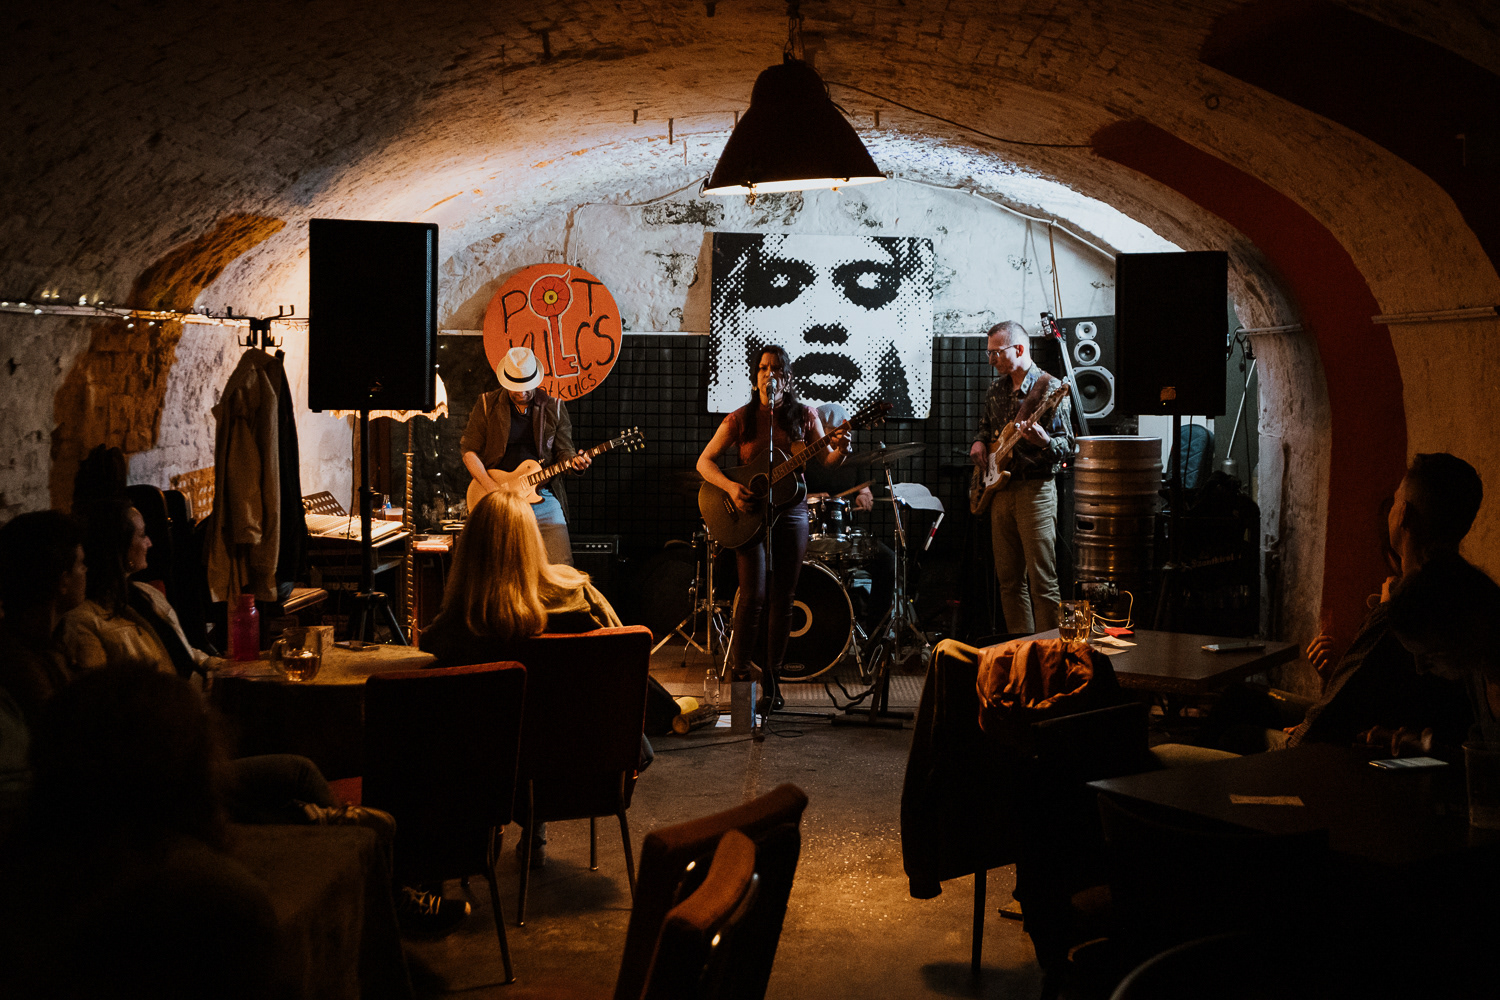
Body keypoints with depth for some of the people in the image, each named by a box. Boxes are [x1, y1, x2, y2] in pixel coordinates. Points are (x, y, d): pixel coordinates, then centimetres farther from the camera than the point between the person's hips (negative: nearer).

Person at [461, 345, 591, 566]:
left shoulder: (554, 407, 9)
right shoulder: (487, 405, 5)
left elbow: (563, 450, 11)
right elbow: (469, 450, 3)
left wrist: (573, 461, -14)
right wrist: (489, 485, -10)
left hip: (542, 495, 1)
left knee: (562, 568, -9)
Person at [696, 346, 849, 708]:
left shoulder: (804, 416, 5)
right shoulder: (740, 419, 1)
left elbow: (826, 460, 0)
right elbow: (704, 462, -1)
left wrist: (840, 449, -23)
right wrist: (730, 487, -18)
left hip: (791, 513, 2)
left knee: (782, 598, 5)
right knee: (754, 596, -11)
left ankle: (771, 675, 15)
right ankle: (738, 672, 2)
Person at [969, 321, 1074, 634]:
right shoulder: (996, 389, 13)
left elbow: (1068, 447, -11)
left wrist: (1044, 441, -32)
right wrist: (979, 443, 7)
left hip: (1035, 490, -7)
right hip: (1000, 489, 7)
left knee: (1042, 581, -8)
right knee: (1009, 579, 10)